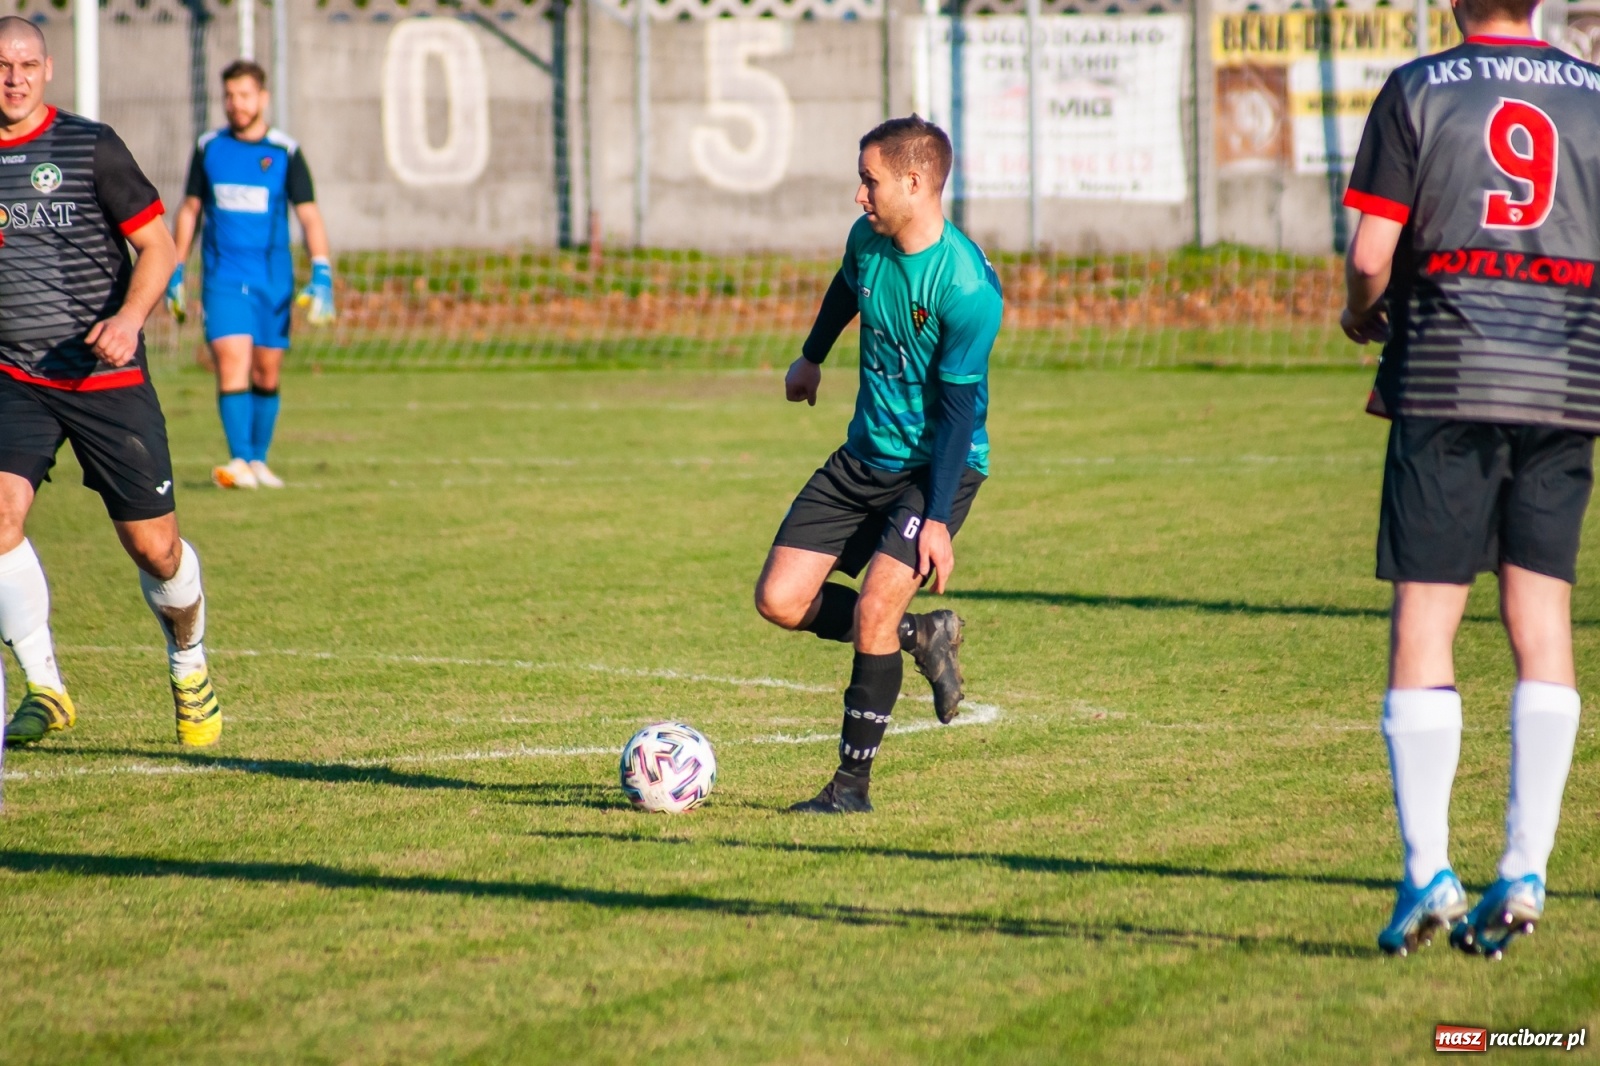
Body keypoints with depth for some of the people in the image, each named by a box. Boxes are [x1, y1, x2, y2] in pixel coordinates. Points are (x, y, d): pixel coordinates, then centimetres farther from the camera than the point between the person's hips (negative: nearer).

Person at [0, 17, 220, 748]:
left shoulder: (90, 147, -4)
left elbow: (157, 245, -3)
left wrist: (129, 318, -20)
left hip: (107, 379, -2)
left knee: (154, 549, 2)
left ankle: (189, 663, 33)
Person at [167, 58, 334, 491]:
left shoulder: (285, 152, 0)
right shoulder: (208, 148, 5)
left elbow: (309, 215, -2)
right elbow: (190, 209, 14)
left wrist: (321, 276, -13)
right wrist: (175, 272, 12)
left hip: (274, 278, 0)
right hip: (223, 277, 0)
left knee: (267, 375, 6)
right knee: (231, 362, -16)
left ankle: (259, 461, 20)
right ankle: (238, 461, -22)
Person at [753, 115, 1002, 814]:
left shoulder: (967, 286, -24)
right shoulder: (867, 240, -3)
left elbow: (960, 408, -22)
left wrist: (938, 521, -25)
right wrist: (811, 358, 38)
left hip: (938, 468, -7)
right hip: (865, 459, 7)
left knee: (872, 611, -19)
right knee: (780, 601, -3)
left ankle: (853, 784, -3)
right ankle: (922, 637, 19)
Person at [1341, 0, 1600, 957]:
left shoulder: (1416, 91, 1)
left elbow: (1371, 254, -4)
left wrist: (1363, 316, 18)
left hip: (1447, 379, -2)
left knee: (1425, 621, 0)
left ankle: (1428, 872, -6)